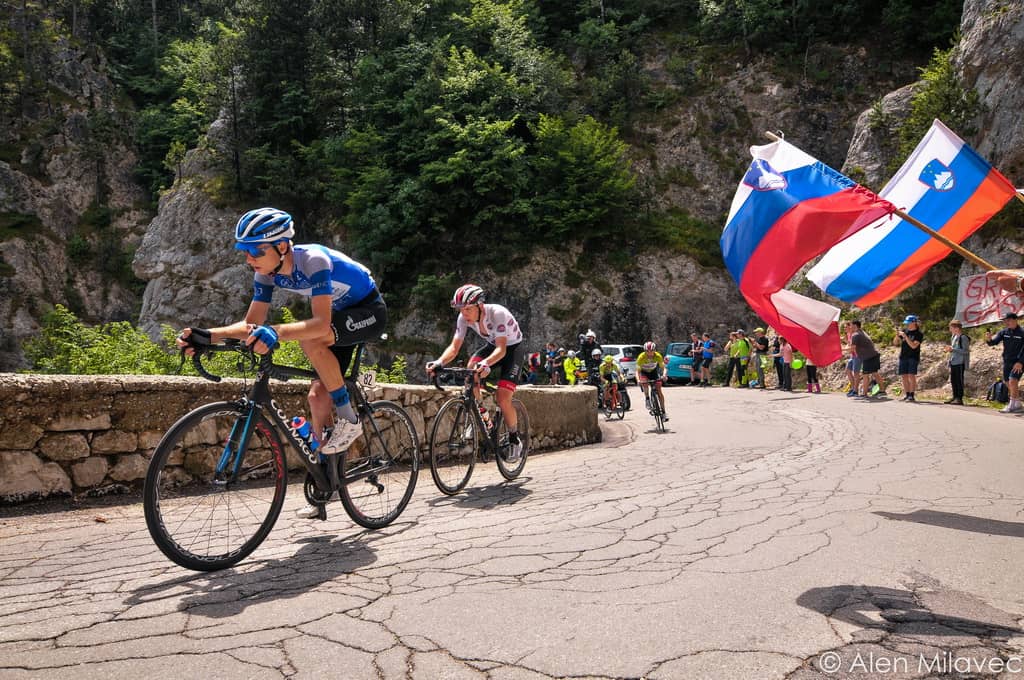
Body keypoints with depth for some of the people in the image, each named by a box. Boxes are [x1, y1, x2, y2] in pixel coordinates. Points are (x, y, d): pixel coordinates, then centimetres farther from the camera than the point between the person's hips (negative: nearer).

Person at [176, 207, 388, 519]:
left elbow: (321, 323, -42)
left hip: (370, 312, -8)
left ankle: (348, 419, -16)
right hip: (340, 316, 8)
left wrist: (276, 332, -56)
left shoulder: (313, 261, -33)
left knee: (310, 339, -34)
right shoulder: (267, 272, -10)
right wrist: (208, 335, -25)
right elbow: (252, 323, -9)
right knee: (318, 396, 0)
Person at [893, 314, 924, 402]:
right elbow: (895, 343, 10)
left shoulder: (919, 334, -6)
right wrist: (897, 335, -9)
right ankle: (907, 395, 14)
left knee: (911, 376, -10)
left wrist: (905, 336, -21)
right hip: (903, 357, 5)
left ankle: (912, 396, -8)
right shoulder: (904, 330, 9)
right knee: (903, 376, 5)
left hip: (913, 357, -5)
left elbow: (913, 345, -18)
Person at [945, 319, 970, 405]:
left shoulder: (963, 338, -13)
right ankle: (955, 397, 19)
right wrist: (949, 349, 6)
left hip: (960, 363, -9)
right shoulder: (953, 337, 14)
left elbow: (965, 351, -17)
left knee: (959, 380, -5)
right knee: (953, 380, 11)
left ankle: (960, 398, -1)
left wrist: (953, 349, -22)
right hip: (953, 362, 9)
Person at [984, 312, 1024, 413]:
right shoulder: (1004, 332, 3)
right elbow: (993, 342, -4)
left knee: (1012, 382, -16)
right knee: (1008, 383, 11)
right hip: (1007, 362, 6)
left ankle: (1011, 405, -8)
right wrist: (989, 339, -27)